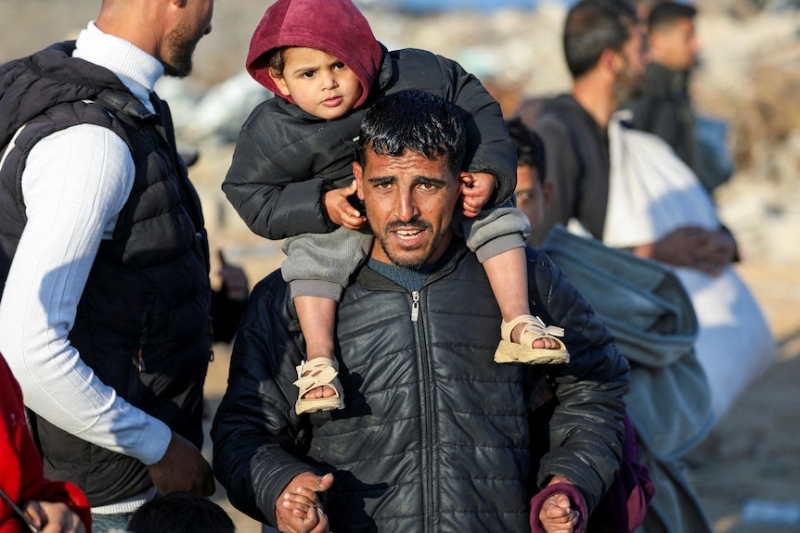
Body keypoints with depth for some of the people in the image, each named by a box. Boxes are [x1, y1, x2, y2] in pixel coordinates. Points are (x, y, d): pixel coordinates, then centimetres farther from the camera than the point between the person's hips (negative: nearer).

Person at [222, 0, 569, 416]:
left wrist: (488, 172, -22)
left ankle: (518, 325, -14)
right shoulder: (270, 133, -22)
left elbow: (478, 108, -10)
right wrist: (322, 205, -27)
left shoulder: (413, 76, -23)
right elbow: (253, 197, -13)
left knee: (495, 216, -15)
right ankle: (318, 361, -28)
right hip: (340, 222, -1)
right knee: (313, 252, -30)